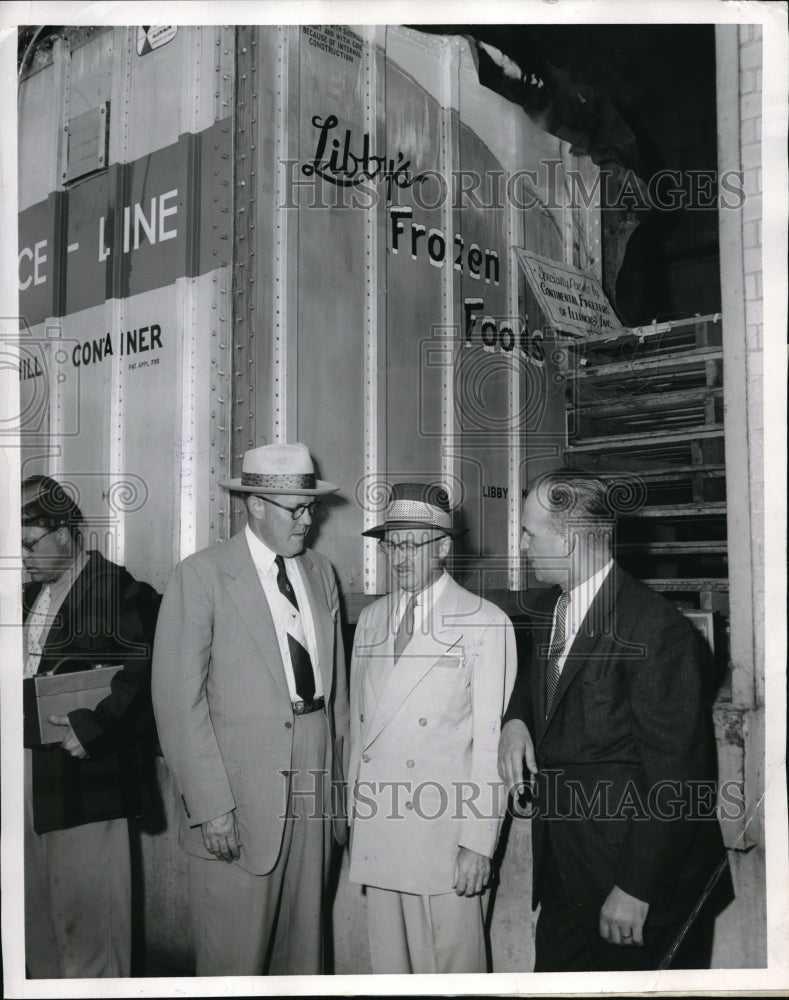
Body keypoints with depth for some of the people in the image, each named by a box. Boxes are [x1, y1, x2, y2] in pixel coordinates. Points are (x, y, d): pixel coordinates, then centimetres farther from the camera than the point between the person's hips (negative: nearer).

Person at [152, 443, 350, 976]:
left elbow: (337, 682, 13)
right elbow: (178, 698, -11)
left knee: (304, 946, 15)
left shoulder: (321, 572, 10)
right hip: (240, 797, -5)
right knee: (235, 956, 4)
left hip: (315, 789, 5)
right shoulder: (201, 575, -8)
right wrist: (211, 805, -15)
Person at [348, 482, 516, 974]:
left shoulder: (486, 623, -6)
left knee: (452, 968, 3)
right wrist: (354, 814, 9)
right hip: (376, 835, 5)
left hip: (446, 839, -5)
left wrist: (478, 843, -12)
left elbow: (491, 741, -9)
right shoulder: (371, 619, 11)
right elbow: (359, 720, 13)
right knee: (388, 963, 13)